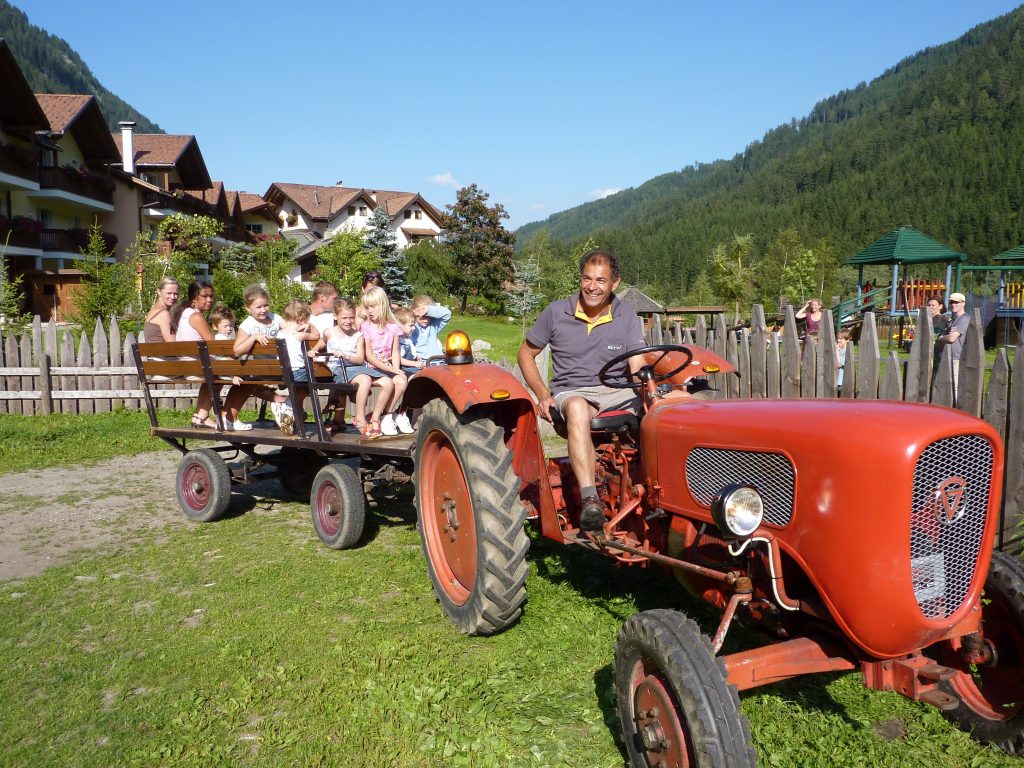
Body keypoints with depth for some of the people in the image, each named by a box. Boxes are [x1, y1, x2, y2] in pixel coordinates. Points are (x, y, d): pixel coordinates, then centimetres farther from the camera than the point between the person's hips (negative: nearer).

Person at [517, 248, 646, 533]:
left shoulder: (627, 314, 5)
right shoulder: (556, 312, 2)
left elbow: (637, 366, -2)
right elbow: (526, 353, 10)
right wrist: (543, 394, -4)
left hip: (618, 393, 3)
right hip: (572, 392, -3)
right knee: (578, 408, -42)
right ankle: (590, 500, -51)